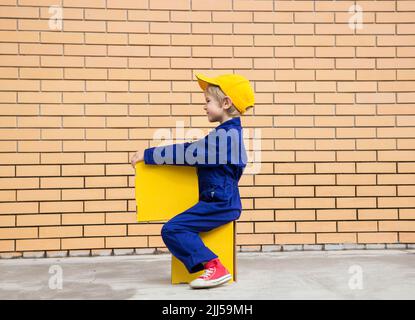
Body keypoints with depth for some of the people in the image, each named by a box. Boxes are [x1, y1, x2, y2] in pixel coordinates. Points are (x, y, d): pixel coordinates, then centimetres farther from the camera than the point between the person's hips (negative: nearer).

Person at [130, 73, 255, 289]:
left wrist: (148, 154, -12)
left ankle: (214, 267, -18)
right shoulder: (231, 132, 15)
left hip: (220, 204, -11)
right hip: (223, 201, 11)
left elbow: (189, 153, -18)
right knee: (178, 226, 16)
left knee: (172, 229, -17)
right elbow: (197, 151, 27)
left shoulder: (224, 135, -17)